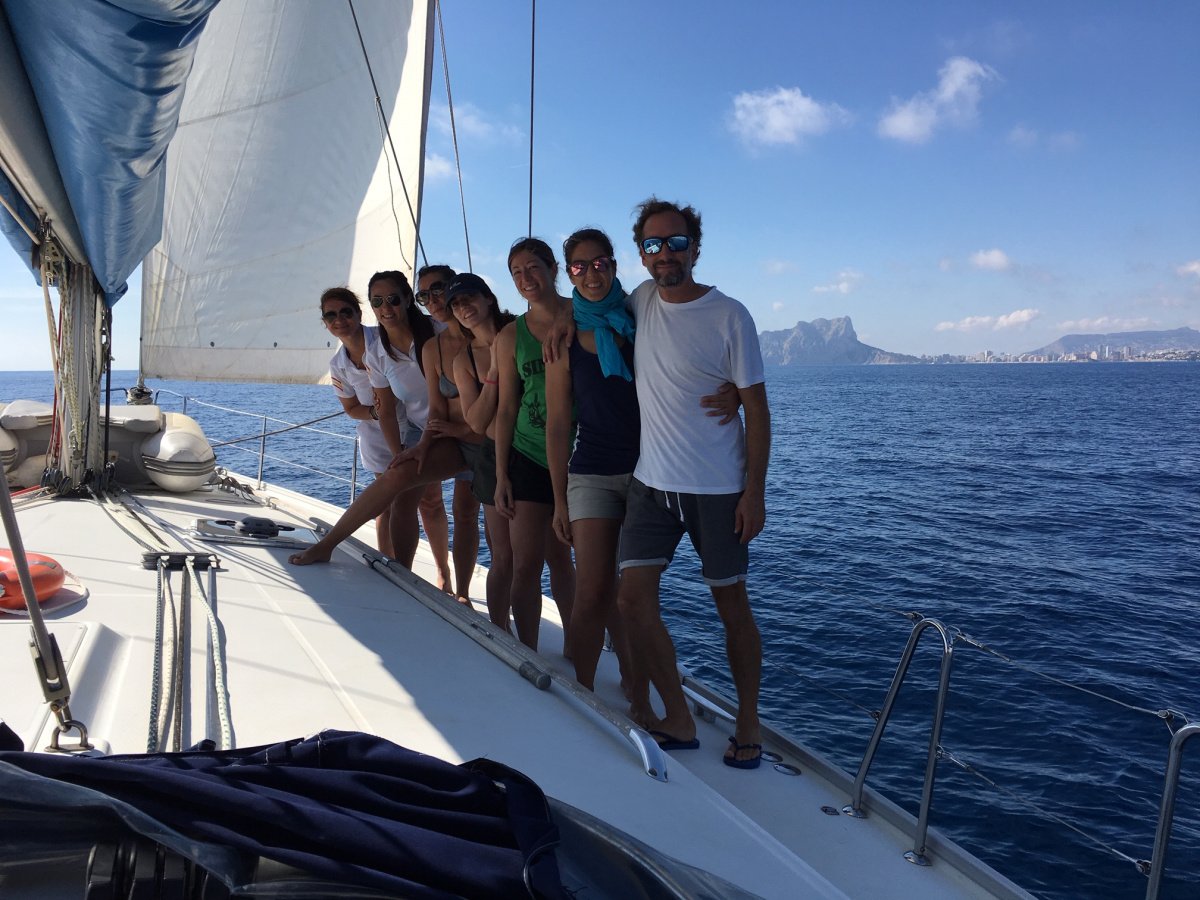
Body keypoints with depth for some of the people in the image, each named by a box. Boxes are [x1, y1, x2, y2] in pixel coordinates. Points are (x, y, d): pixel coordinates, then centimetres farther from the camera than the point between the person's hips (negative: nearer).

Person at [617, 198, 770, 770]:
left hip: (718, 489, -4)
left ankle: (748, 725, 24)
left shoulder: (729, 316, -7)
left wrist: (754, 491, -11)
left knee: (732, 607, 6)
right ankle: (678, 722, 12)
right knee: (633, 600, -4)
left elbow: (756, 407, -6)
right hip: (651, 483, 4)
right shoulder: (642, 300, 5)